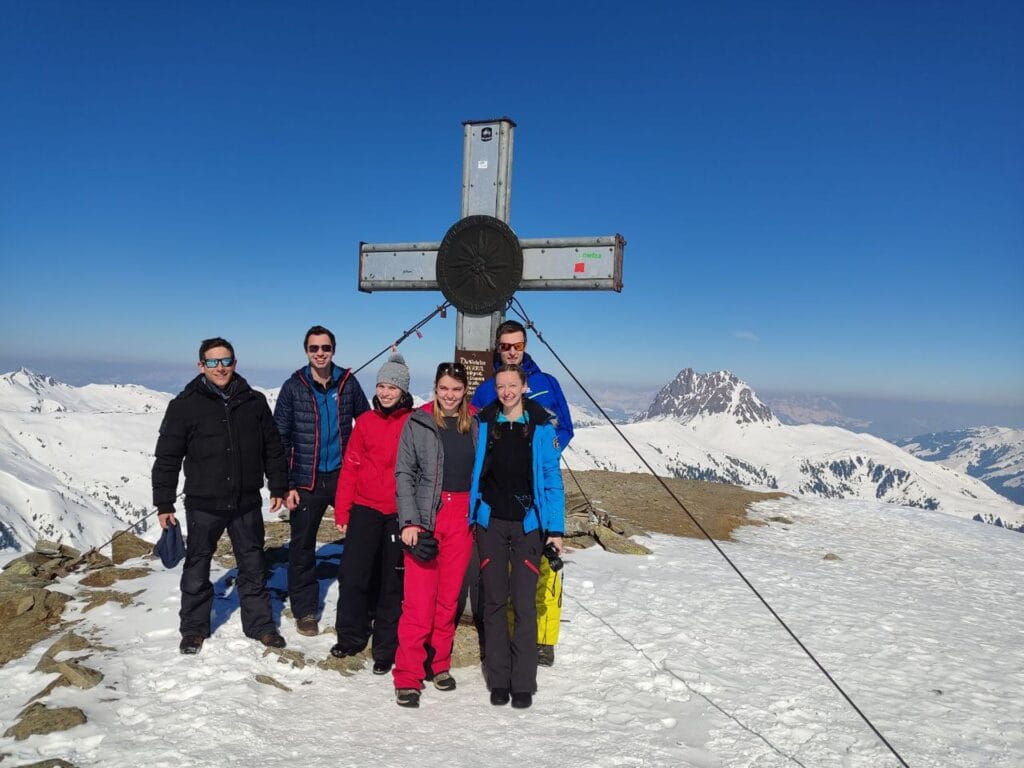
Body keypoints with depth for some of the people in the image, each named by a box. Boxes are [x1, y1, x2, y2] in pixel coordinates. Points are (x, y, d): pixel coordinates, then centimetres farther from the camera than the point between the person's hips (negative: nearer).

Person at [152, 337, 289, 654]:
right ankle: (194, 628, 30)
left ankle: (259, 624, 27)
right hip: (203, 505, -2)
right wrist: (164, 503, -4)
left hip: (247, 503, 2)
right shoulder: (185, 405, -6)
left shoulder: (254, 401, 2)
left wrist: (278, 487, 10)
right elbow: (167, 458, -3)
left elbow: (272, 448, 9)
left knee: (252, 565, 13)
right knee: (197, 568, 12)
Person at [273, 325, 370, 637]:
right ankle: (305, 610, 25)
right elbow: (280, 438, -1)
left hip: (344, 476, 1)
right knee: (302, 547, 9)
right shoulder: (294, 387, -3)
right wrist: (285, 485, -6)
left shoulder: (348, 383, 0)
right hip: (306, 482, 0)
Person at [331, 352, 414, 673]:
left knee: (394, 582, 6)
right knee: (352, 575, 3)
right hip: (365, 509, 2)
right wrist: (342, 511, 5)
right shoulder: (366, 421, 6)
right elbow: (350, 467, 7)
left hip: (400, 513, -2)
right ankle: (350, 637, 25)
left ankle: (386, 648, 21)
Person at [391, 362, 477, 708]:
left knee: (449, 595, 10)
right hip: (425, 517, -2)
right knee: (419, 600, -4)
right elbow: (404, 474, -1)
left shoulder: (475, 424, 7)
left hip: (462, 517, 3)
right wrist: (409, 521, -9)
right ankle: (408, 677, 7)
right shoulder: (417, 423, 0)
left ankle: (439, 664, 27)